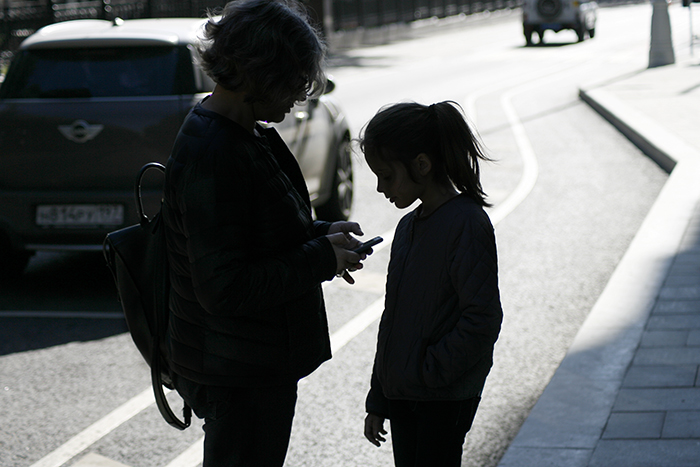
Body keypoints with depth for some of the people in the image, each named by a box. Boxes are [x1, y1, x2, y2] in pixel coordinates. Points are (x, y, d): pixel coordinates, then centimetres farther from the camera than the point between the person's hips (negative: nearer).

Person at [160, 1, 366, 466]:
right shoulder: (212, 157, -26)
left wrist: (320, 233, 3)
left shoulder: (245, 132, 6)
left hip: (263, 363, 10)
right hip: (238, 375, -10)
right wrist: (322, 258, -20)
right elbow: (224, 288, -28)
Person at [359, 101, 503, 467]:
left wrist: (431, 372, -16)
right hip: (402, 395, 8)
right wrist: (378, 400, 17)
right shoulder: (409, 226, 10)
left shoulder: (467, 224, -15)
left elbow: (483, 319, -19)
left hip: (446, 399, -8)